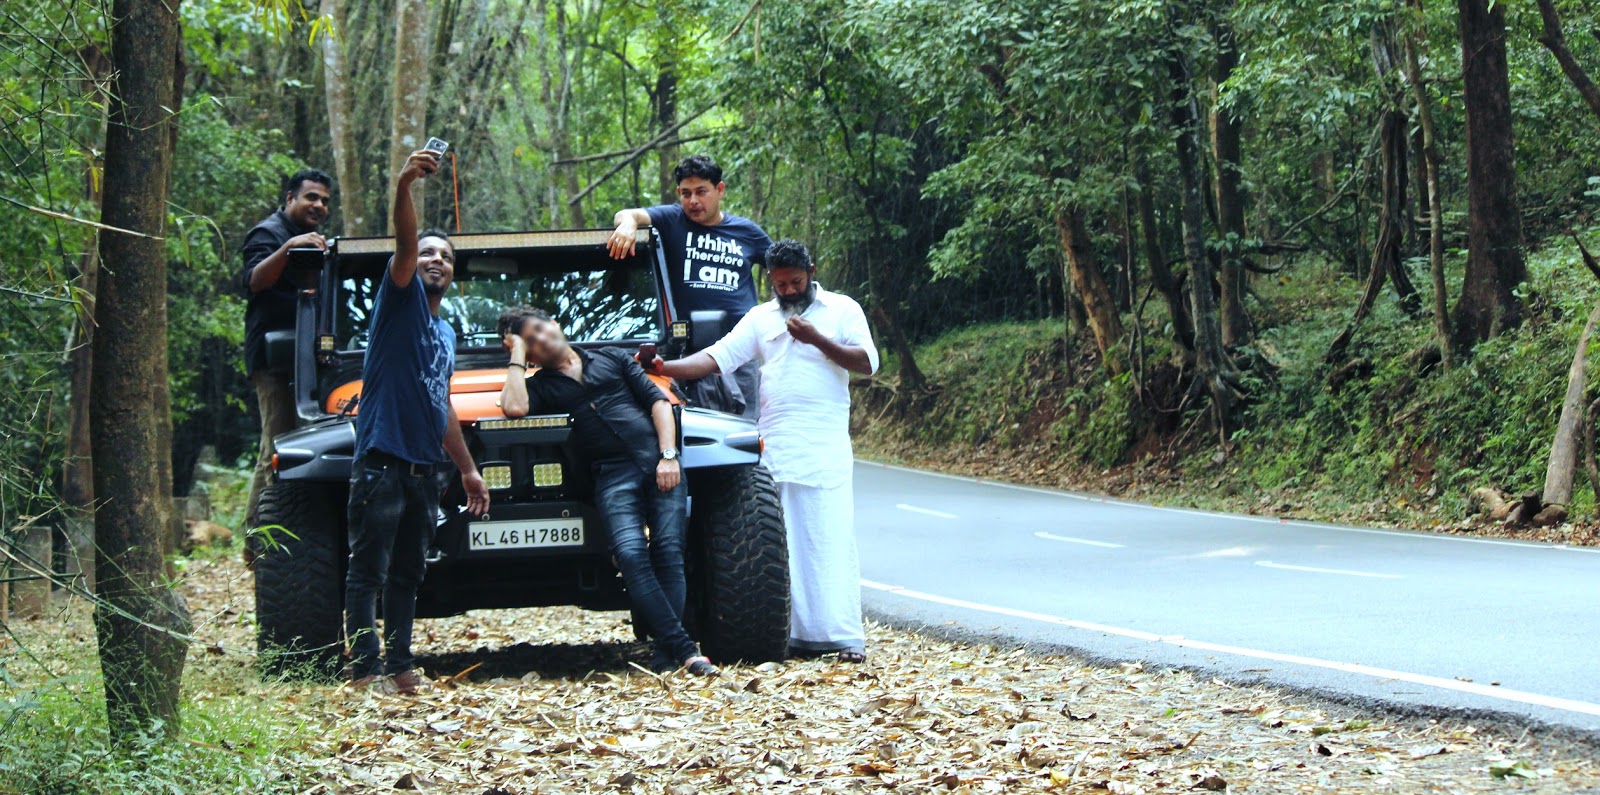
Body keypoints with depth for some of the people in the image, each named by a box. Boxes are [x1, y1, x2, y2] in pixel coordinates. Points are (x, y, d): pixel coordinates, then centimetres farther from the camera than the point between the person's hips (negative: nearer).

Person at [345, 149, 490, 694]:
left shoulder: (445, 333, 22)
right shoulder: (401, 298, 0)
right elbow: (404, 245, -20)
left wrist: (468, 469, 25)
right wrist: (404, 186, -37)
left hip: (423, 466, 8)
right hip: (383, 460, -8)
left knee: (407, 574, 10)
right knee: (369, 571, -7)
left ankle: (399, 668, 13)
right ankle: (365, 673, -9)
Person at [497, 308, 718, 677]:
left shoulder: (612, 358, 20)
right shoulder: (541, 385, 17)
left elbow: (657, 401, 12)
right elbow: (514, 407, -6)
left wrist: (668, 455, -2)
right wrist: (516, 356, 6)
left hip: (659, 464, 1)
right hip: (613, 476, -1)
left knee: (668, 552, -13)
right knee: (631, 554, -22)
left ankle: (666, 657, -14)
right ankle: (684, 649, -26)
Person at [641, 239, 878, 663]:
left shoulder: (842, 309, 8)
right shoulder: (760, 318, 16)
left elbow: (868, 362, -2)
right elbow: (716, 357, 9)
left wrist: (817, 340, -12)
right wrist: (664, 368, -5)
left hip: (824, 448, -4)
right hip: (774, 446, 4)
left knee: (830, 539, -9)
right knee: (783, 542, -1)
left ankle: (844, 637, -11)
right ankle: (794, 632, 1)